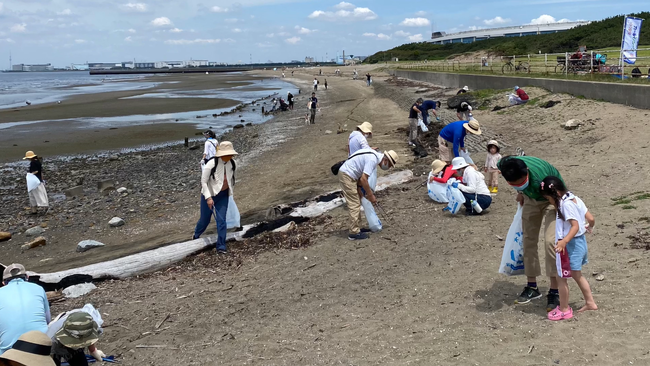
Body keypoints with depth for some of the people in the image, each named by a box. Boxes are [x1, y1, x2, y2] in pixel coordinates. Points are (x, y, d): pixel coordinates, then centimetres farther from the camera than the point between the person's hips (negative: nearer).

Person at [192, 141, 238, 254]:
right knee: (205, 219, 14)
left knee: (221, 220, -5)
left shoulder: (232, 164, -10)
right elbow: (203, 181, -17)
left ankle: (221, 247, 4)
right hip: (209, 195, -3)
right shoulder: (211, 164, -24)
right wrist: (208, 198, -22)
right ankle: (196, 236, 46)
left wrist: (229, 190, 17)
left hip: (223, 195, 3)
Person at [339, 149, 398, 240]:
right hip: (346, 175, -10)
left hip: (346, 174, 10)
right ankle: (354, 233, -1)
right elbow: (363, 179, -25)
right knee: (354, 205, -6)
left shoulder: (375, 156, 10)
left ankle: (355, 228, 23)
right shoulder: (373, 160, -21)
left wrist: (359, 188, 8)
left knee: (356, 203, 16)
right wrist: (371, 196, -16)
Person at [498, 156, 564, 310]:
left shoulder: (540, 178, -43)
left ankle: (554, 292, -10)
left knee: (551, 241, -18)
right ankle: (532, 287, 18)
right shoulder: (503, 166, -27)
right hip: (531, 198, 6)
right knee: (529, 240, 6)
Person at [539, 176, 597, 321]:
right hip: (580, 242, 10)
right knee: (577, 275, 25)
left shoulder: (566, 204, -21)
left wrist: (564, 241, -38)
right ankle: (590, 302, 36)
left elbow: (575, 225, -26)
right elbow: (591, 219, 7)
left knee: (561, 277, 1)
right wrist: (589, 227, 29)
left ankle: (564, 309, 11)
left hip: (571, 244, -10)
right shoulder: (575, 199, 5)